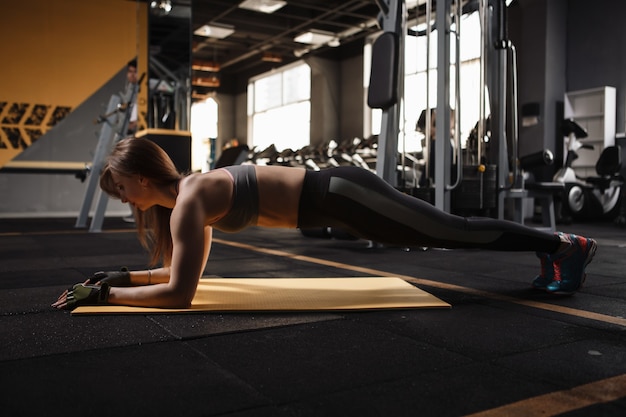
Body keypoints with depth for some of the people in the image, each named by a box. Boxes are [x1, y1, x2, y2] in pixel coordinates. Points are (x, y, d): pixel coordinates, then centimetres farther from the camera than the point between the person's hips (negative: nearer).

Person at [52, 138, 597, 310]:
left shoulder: (188, 199, -17)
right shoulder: (187, 191, 11)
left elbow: (179, 294, -19)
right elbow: (185, 268, 21)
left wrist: (105, 296, -10)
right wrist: (124, 276, 16)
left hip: (338, 197, -8)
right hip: (332, 192, 8)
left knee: (454, 232, 2)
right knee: (449, 230, 17)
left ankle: (565, 245, 18)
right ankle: (552, 249, 32)